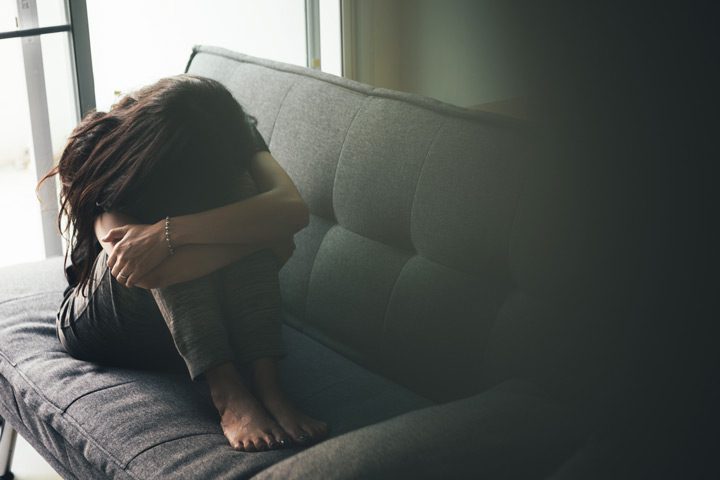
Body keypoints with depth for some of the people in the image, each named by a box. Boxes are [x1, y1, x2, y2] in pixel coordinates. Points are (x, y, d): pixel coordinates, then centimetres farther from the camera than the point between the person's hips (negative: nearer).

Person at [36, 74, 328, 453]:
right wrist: (264, 238, -36)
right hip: (105, 332, -2)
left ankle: (266, 385, -35)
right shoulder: (99, 147, -25)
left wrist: (168, 232, -44)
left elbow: (292, 209, -37)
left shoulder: (231, 138, -15)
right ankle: (227, 394, -39)